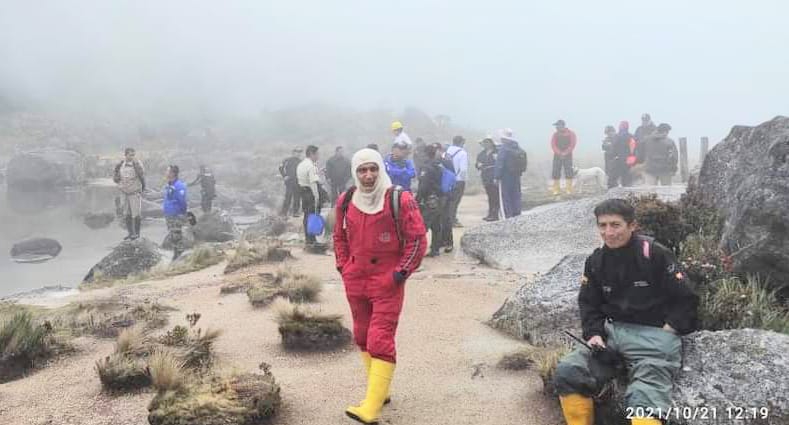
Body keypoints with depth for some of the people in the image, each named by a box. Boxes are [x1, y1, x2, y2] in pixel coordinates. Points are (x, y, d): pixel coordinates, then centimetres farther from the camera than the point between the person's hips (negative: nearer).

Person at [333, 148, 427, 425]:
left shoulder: (399, 201, -11)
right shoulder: (345, 202, 3)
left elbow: (417, 239, -9)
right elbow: (340, 237, 17)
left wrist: (401, 272, -13)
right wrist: (343, 267, 8)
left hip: (387, 283, -6)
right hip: (355, 282, 6)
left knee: (381, 342, -10)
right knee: (362, 337, 16)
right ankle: (380, 389, 35)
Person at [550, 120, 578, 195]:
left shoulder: (570, 134, 1)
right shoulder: (555, 134, 8)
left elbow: (572, 144, -5)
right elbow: (553, 145, 0)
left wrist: (565, 153, -13)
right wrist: (559, 153, -12)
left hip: (567, 155, -2)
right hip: (557, 156, 2)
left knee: (568, 172, -5)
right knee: (556, 172, -3)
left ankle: (569, 189, -1)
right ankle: (556, 189, 1)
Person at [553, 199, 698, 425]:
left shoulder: (655, 254, -8)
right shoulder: (595, 261, 8)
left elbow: (686, 299, -4)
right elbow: (589, 304, 14)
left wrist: (668, 330, -11)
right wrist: (594, 334, -3)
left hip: (654, 334, -5)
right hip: (612, 332, 5)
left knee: (644, 398, -28)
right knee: (567, 371, -15)